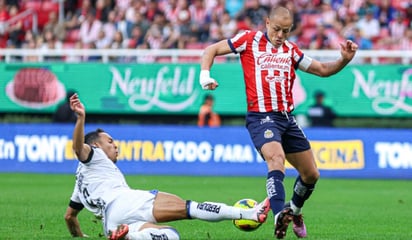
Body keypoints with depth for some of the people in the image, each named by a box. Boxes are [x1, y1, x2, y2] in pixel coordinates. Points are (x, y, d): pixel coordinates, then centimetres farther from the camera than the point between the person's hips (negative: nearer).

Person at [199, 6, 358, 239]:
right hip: (261, 117, -6)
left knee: (311, 174, 10)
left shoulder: (291, 50, 13)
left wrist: (345, 60, 2)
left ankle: (295, 211, 37)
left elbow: (323, 69, 20)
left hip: (287, 117, 6)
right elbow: (211, 50, 4)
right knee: (277, 159, -33)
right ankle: (280, 215, -49)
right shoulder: (249, 40, 0)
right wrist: (205, 75, -13)